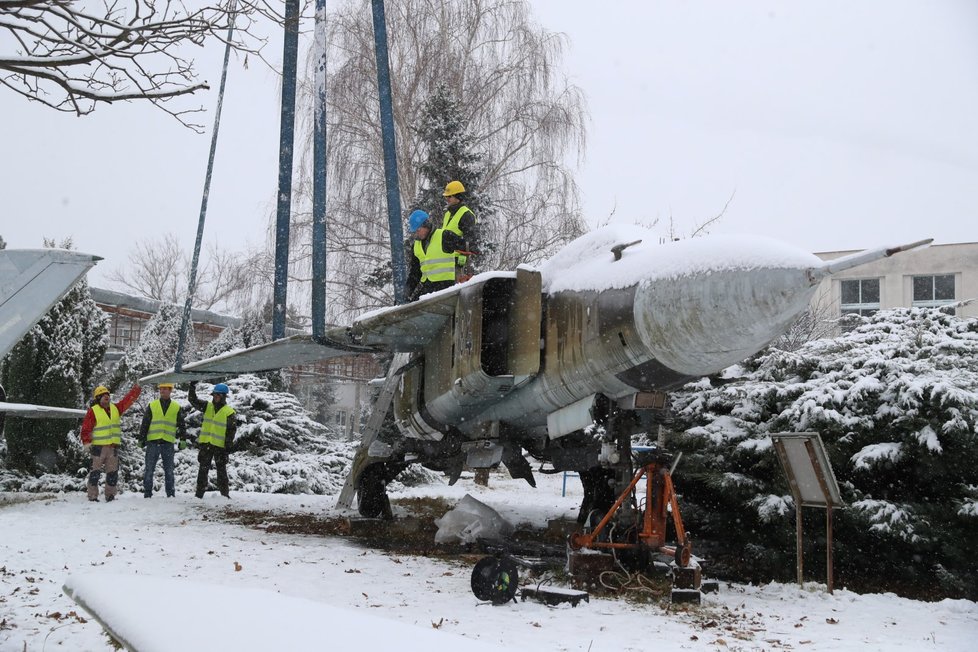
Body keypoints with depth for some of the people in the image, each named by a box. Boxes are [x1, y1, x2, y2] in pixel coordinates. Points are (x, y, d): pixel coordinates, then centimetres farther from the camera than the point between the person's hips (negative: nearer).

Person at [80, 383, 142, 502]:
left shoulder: (116, 408, 13)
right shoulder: (93, 411, -4)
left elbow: (128, 400, 16)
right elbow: (86, 428, -7)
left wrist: (136, 388, 11)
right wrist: (86, 442, -16)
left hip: (113, 446, 6)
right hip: (98, 446, -6)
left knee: (113, 472, 8)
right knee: (95, 471, -5)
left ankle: (110, 495, 17)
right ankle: (92, 496, -3)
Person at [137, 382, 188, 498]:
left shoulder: (176, 407, 9)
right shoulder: (152, 406, 7)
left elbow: (182, 425, 12)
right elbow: (144, 424, 7)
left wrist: (183, 440, 5)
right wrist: (141, 439, 3)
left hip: (168, 442, 0)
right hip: (153, 442, 0)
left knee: (169, 470, 5)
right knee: (149, 469, 1)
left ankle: (171, 493, 11)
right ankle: (147, 493, 7)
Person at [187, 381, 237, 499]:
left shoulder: (229, 412, -5)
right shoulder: (207, 407, 8)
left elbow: (231, 431, -5)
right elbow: (193, 400, 6)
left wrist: (228, 446, -10)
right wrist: (192, 387, -8)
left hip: (220, 446, -4)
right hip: (205, 444, 4)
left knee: (221, 471, 3)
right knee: (203, 470, 7)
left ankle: (225, 494, 10)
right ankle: (199, 493, 12)